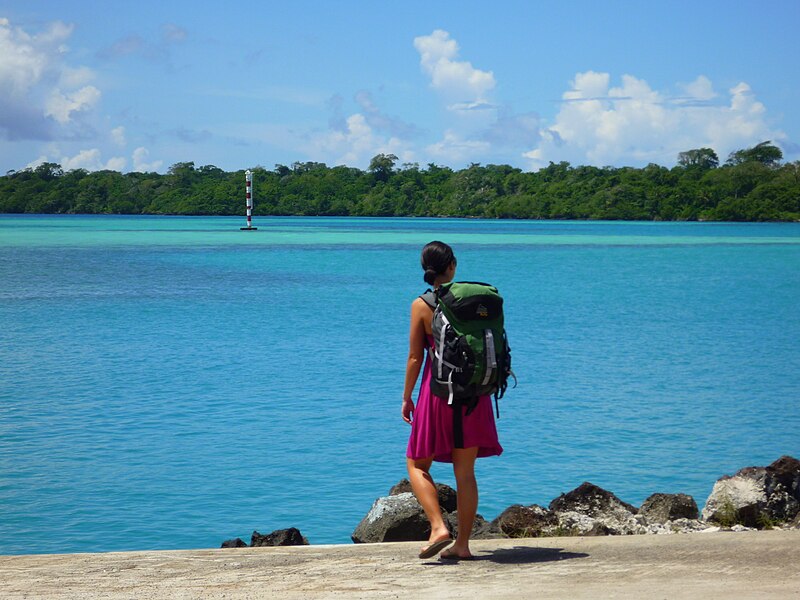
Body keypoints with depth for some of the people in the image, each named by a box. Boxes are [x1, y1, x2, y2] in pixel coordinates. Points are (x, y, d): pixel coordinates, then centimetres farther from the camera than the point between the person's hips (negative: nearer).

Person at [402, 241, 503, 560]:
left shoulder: (421, 306, -7)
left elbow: (415, 357, -6)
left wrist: (406, 397, 4)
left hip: (437, 390, -3)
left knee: (417, 465, 10)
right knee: (465, 471, 9)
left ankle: (438, 527, -8)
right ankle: (462, 543, 10)